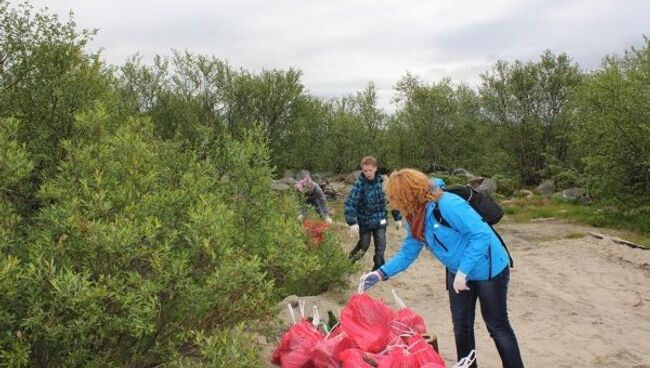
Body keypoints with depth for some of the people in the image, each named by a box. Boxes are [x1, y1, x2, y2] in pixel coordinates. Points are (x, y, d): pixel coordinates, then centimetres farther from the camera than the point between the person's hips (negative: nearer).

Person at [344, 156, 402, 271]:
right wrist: (352, 222, -31)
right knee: (364, 244, 11)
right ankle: (350, 260, 38)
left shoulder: (382, 182, -8)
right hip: (364, 221, -2)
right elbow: (350, 203, -22)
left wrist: (397, 217, 4)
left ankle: (378, 269, 15)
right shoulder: (359, 184, -18)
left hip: (380, 220, 2)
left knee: (381, 245, -2)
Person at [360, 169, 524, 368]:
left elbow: (482, 235, -31)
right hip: (458, 273, 8)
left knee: (497, 326, 3)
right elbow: (408, 253, 6)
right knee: (461, 326, 15)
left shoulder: (447, 205, -31)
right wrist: (381, 273, -5)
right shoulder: (414, 219, -3)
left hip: (487, 269, -8)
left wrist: (463, 272, -29)